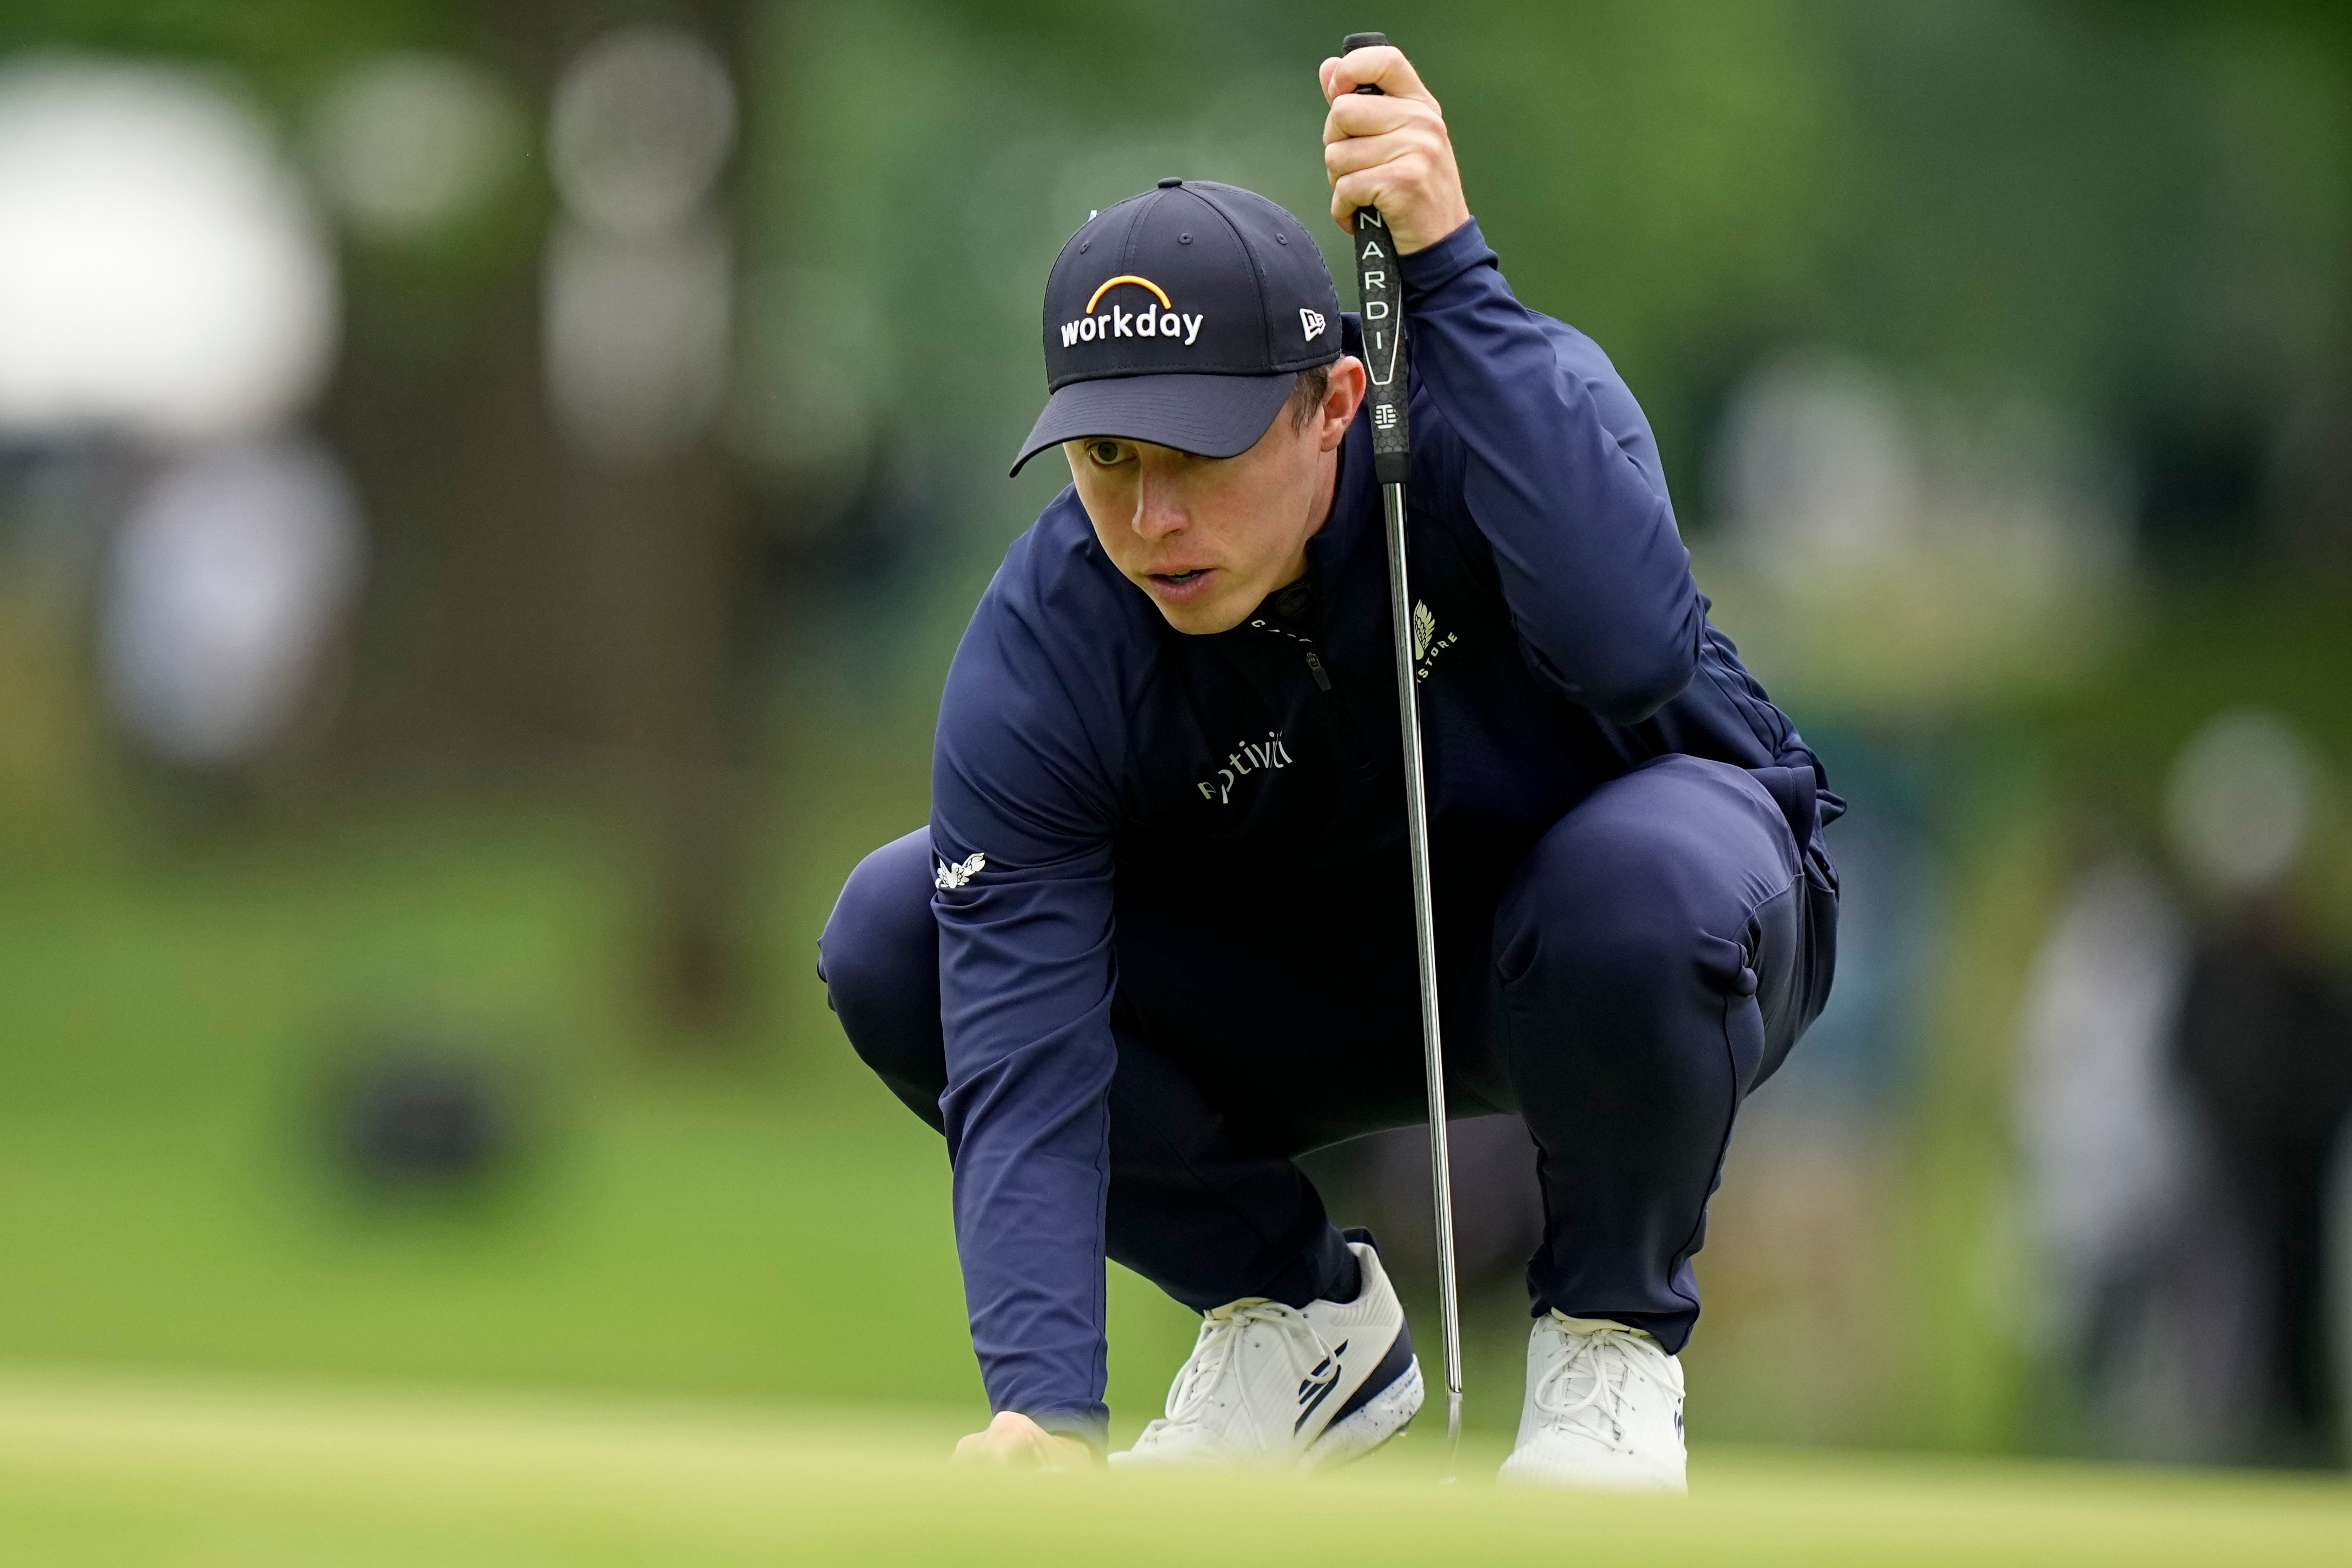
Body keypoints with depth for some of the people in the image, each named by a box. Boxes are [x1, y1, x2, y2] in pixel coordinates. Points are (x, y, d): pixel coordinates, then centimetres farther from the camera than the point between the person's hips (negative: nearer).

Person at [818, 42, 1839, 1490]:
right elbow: (1023, 1063, -31)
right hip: (1317, 983, 3)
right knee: (893, 940, -19)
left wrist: (1447, 271, -52)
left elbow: (1633, 649, -51)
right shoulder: (1040, 653, -24)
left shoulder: (1511, 396, -30)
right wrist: (1045, 1410, -46)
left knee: (1643, 869, -40)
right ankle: (1297, 1315, 2)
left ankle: (1611, 1335, -9)